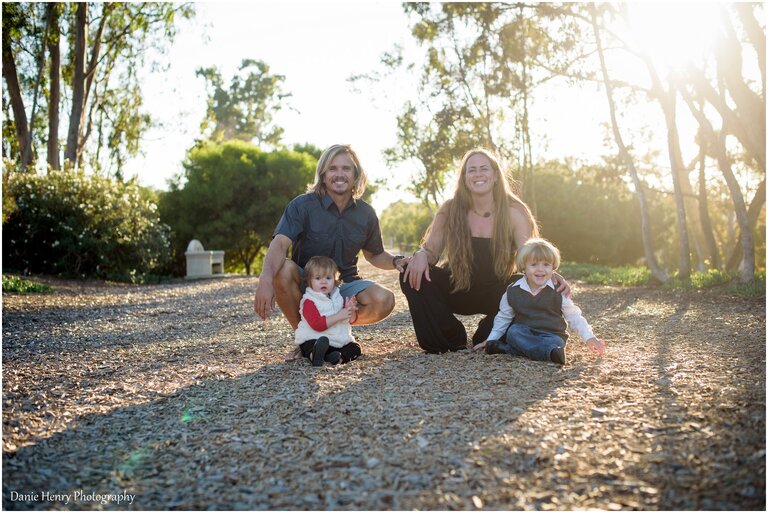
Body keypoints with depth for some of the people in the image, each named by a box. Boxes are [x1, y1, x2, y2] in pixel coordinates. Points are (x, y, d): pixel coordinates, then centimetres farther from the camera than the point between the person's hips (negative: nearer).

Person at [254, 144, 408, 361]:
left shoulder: (366, 213, -1)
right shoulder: (302, 205, -13)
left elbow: (375, 255, 12)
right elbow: (279, 245, -28)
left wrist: (395, 261, -12)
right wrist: (265, 280, -48)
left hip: (344, 285, 2)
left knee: (384, 300, -27)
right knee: (282, 270, -35)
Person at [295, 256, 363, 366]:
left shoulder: (338, 298, 12)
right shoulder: (309, 301, -9)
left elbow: (352, 319, 13)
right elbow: (317, 325, -22)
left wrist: (351, 310, -11)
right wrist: (339, 316, -25)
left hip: (339, 340, 7)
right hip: (313, 340, -7)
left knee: (355, 349, -13)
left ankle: (339, 357, -36)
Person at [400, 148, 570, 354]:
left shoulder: (513, 213, -12)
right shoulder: (450, 210, -10)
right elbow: (431, 250, -8)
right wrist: (421, 255, -33)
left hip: (496, 294, 0)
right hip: (456, 290, 1)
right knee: (413, 274, -23)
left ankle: (487, 340, 0)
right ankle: (450, 340, -4)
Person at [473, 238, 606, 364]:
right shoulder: (513, 292, 0)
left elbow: (574, 317, 3)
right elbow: (503, 318, 12)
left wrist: (590, 338, -6)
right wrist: (490, 340, 11)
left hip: (552, 334, -2)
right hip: (523, 333, 2)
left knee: (556, 342, -34)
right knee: (513, 332, -31)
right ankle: (549, 352, -45)